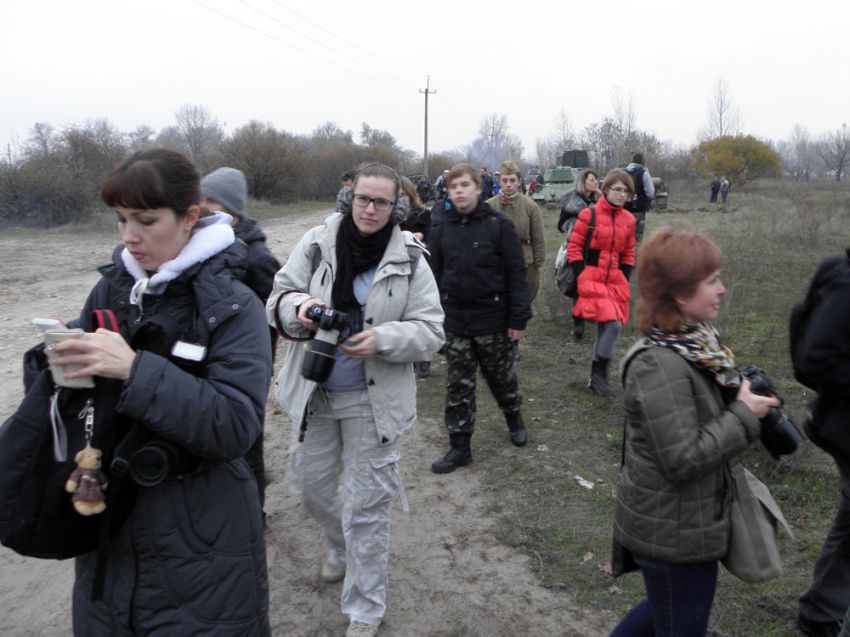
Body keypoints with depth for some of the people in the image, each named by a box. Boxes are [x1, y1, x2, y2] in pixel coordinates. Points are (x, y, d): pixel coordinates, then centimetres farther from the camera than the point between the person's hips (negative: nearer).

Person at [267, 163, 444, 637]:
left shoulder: (410, 261, -8)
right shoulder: (316, 244, -3)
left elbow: (430, 331, -8)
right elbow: (279, 298, 2)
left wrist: (382, 339, -26)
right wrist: (299, 307, -22)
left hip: (372, 399, -3)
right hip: (314, 392, 4)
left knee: (365, 507, 5)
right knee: (312, 483, 21)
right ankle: (342, 548, 54)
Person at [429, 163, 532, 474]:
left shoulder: (499, 224, -8)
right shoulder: (441, 228, 3)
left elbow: (516, 273, -8)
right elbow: (434, 274, 7)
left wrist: (519, 318, -11)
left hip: (493, 319, -2)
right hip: (454, 321, 3)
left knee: (501, 377, 15)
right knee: (458, 385, 7)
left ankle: (514, 418, 43)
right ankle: (460, 446, 17)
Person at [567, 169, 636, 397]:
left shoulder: (628, 219, 9)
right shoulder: (589, 214, -7)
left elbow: (628, 254, 18)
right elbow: (573, 247, -4)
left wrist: (625, 280, 9)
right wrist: (582, 277, -8)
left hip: (615, 281, 6)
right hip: (592, 279, -6)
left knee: (606, 328, 9)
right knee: (613, 325, -18)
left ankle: (597, 378, 23)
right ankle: (599, 374, -2)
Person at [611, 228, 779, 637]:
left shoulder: (696, 340, -1)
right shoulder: (660, 365, -29)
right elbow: (683, 460, -27)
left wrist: (744, 395, 0)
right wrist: (744, 415, -19)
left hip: (688, 519, 9)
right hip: (671, 533, -9)